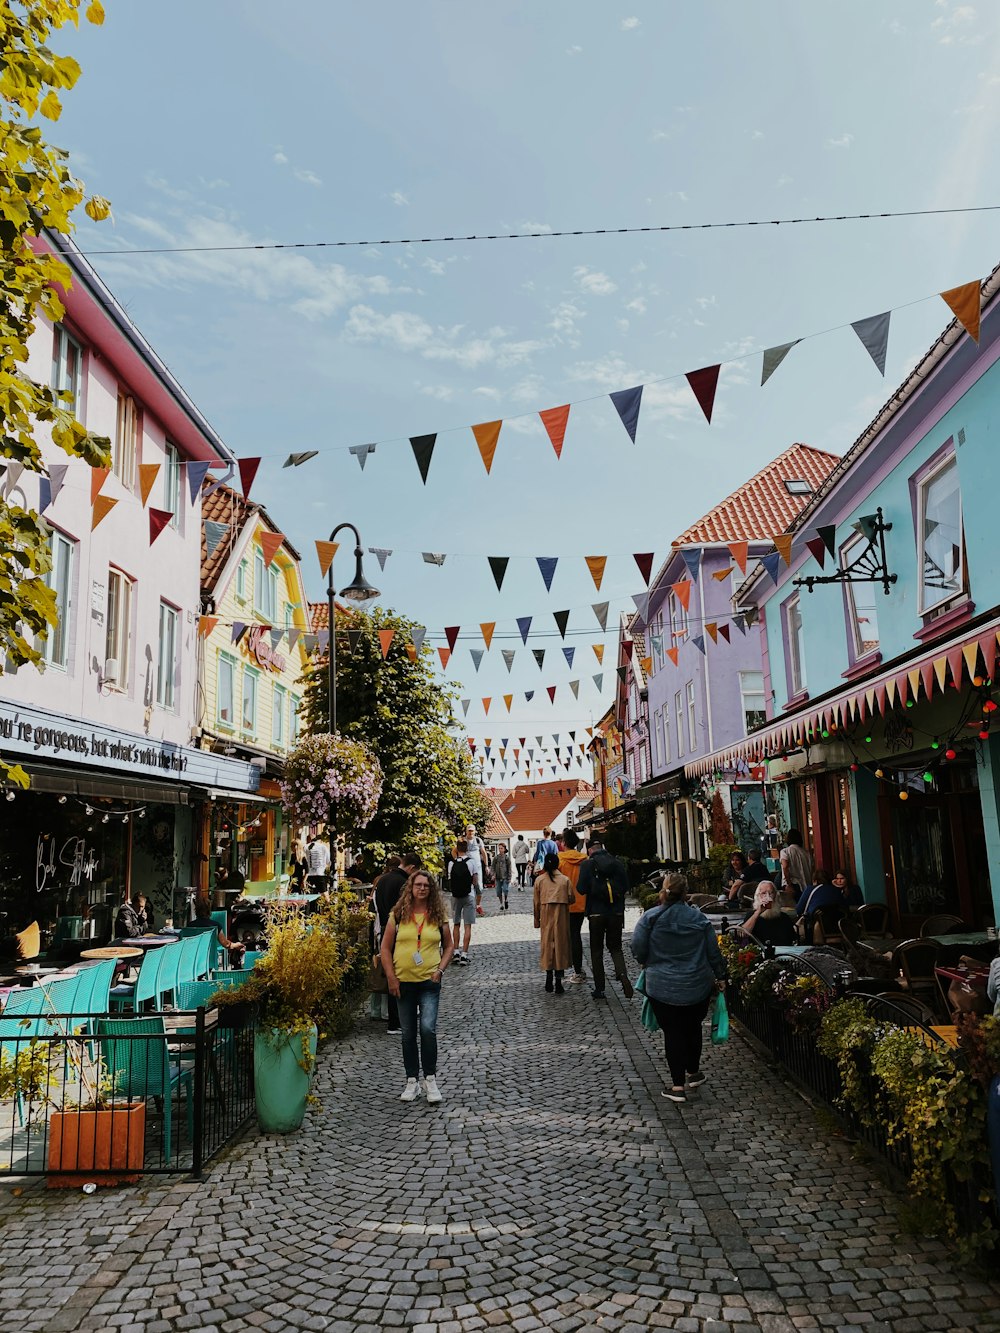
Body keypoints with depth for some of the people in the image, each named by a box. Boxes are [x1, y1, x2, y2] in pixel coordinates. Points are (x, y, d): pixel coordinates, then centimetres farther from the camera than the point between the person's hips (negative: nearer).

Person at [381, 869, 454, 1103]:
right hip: (403, 982, 1)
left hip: (429, 981, -1)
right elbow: (385, 948, 3)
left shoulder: (438, 916, 3)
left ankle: (430, 1079, 0)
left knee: (428, 1029, -14)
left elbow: (448, 946, 12)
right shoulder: (398, 915, 0)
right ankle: (412, 1081, 21)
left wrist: (440, 970, -2)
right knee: (408, 1034, 9)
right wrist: (391, 978, -3)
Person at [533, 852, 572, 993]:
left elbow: (536, 902, 2)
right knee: (561, 944, 4)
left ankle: (549, 980, 11)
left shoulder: (539, 880, -1)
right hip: (561, 917, -1)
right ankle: (558, 983, 2)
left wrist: (537, 920, 10)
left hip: (546, 916, 1)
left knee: (547, 944, 11)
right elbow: (571, 898, -2)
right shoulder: (565, 879, -3)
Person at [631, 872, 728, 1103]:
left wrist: (648, 963, 11)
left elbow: (638, 948, -10)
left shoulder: (650, 917, -13)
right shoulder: (699, 918, -4)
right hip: (698, 986, 3)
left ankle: (678, 1086, 8)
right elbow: (713, 952, 2)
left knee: (672, 1033, 6)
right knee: (693, 1028, 21)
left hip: (662, 987, -3)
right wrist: (720, 977, 16)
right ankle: (693, 1073, 36)